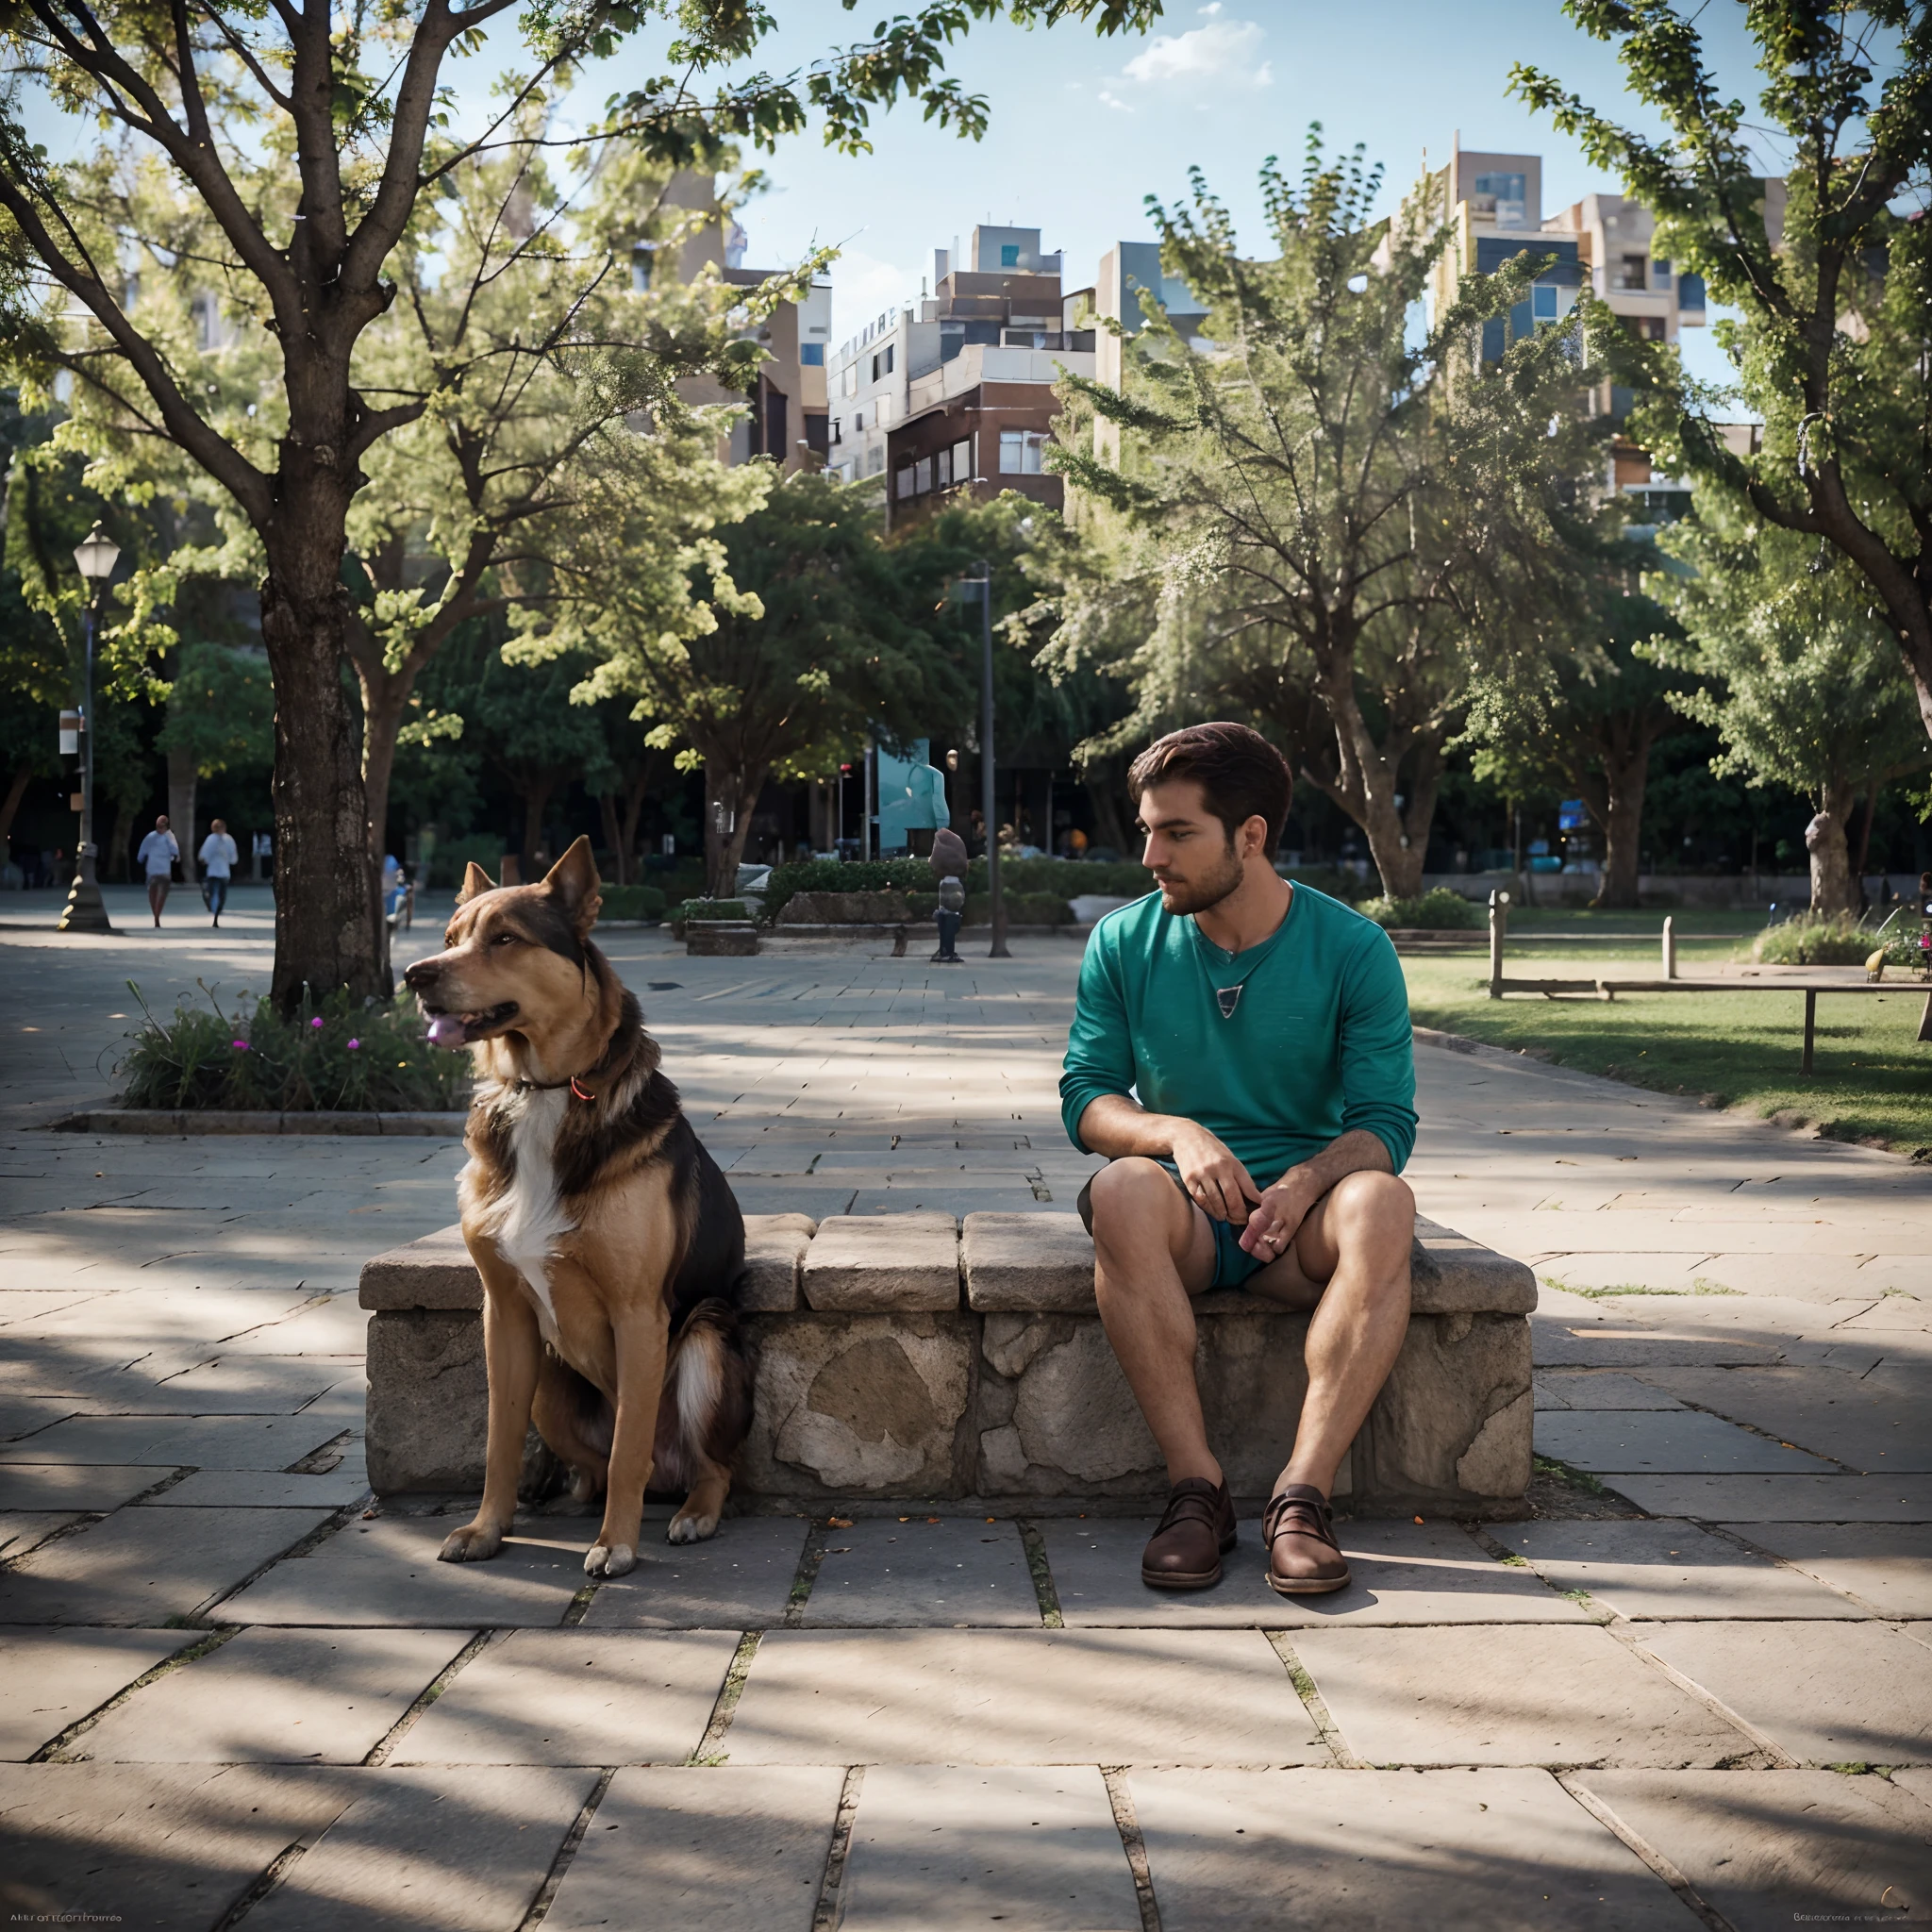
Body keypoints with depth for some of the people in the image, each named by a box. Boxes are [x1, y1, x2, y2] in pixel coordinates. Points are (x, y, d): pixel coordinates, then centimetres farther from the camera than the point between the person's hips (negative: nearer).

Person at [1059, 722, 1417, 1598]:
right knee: (1124, 1189, -35)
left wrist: (1307, 1180, -28)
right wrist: (1177, 1133, -23)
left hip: (1300, 1210, 0)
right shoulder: (1124, 943, 2)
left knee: (1382, 1202, -34)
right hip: (1186, 1213, 1)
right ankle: (1195, 1488, -32)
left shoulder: (1352, 949, -3)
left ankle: (1303, 1494, -34)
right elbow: (1085, 1096, -1)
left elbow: (1385, 1120, -6)